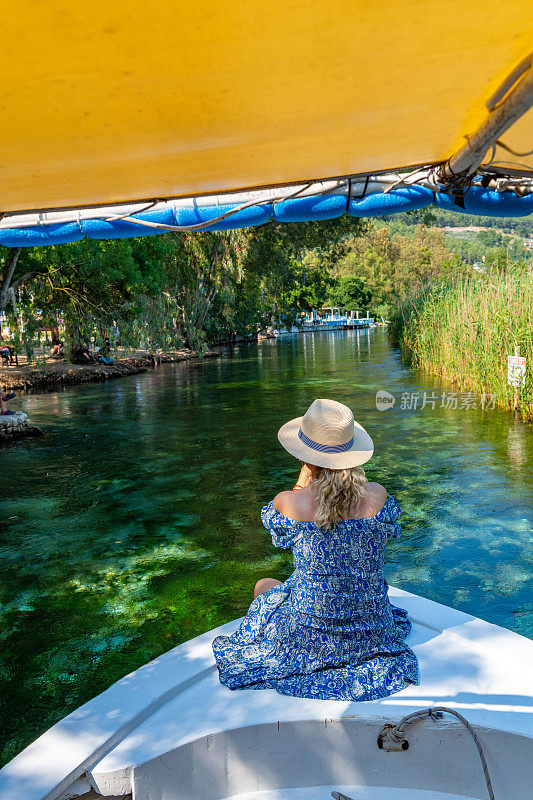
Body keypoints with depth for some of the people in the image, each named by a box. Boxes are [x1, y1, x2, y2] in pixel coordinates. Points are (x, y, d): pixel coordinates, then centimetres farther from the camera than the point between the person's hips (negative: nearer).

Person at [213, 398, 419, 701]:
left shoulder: (287, 503, -21)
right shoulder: (377, 495, -15)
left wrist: (302, 481, -1)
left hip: (309, 639, -3)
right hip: (374, 635, 4)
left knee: (264, 586, 29)